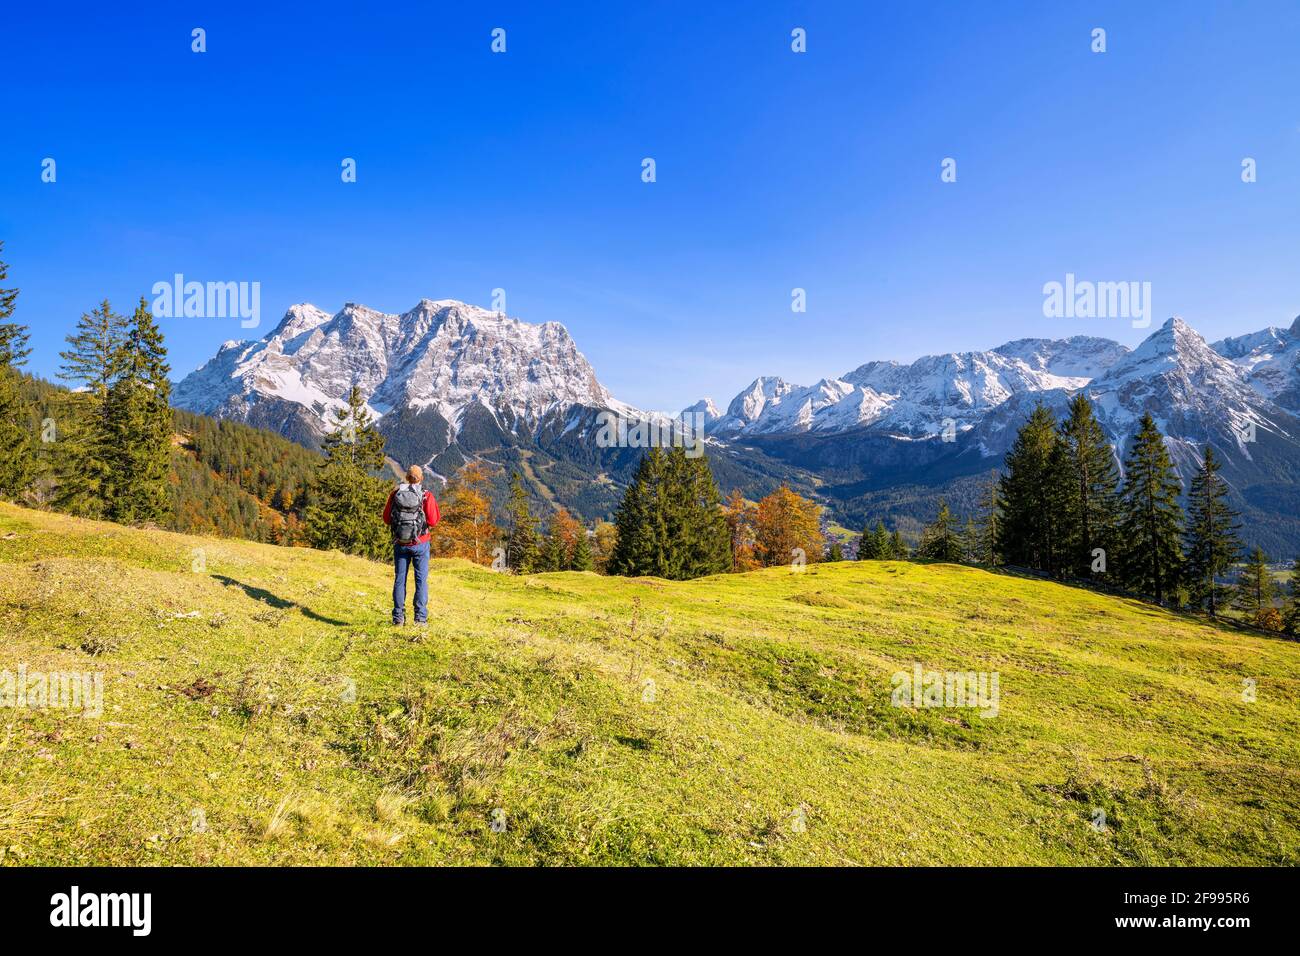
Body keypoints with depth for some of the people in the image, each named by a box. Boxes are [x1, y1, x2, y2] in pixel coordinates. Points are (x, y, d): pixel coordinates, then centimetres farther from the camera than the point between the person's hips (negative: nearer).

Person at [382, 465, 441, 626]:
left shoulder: (395, 493, -1)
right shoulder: (427, 496, -9)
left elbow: (386, 519, 4)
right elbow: (433, 522, -11)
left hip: (400, 544, 2)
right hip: (420, 544, -2)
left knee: (399, 579, 10)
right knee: (421, 579, 5)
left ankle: (398, 617, 11)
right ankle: (420, 617, 3)